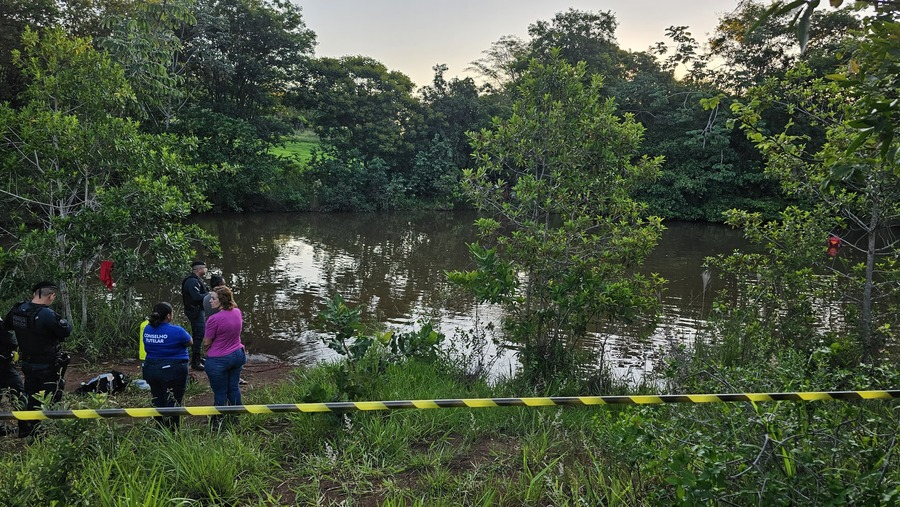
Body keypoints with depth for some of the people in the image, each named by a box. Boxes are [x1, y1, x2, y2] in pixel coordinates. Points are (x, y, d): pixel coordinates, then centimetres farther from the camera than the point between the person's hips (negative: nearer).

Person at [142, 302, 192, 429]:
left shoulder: (147, 330, 1)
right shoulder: (176, 331, -18)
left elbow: (147, 348, 15)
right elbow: (190, 342, -1)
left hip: (151, 369, 6)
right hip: (173, 370, -6)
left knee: (158, 401, 18)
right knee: (172, 403, 1)